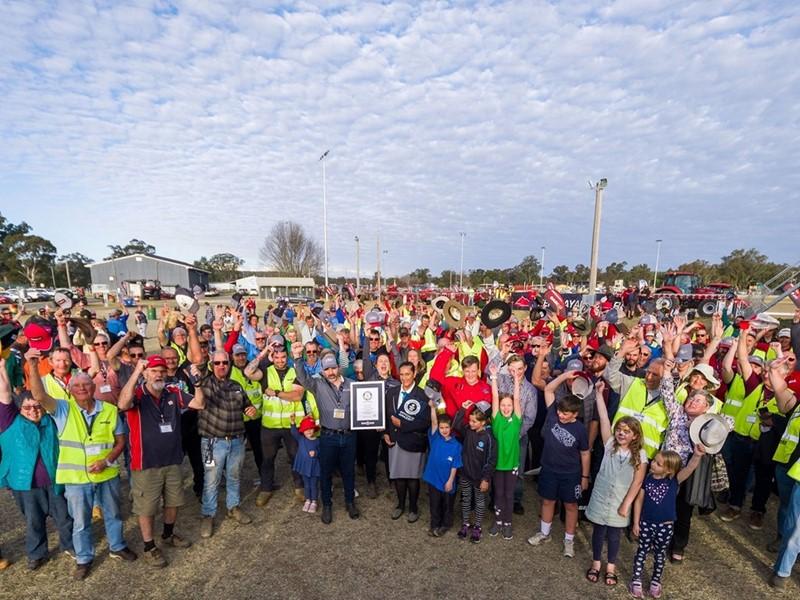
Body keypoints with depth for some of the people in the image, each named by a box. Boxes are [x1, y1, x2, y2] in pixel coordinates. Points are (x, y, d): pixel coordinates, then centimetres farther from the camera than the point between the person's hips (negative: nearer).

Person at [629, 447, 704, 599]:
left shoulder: (674, 481, -15)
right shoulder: (647, 479, -12)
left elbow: (690, 468, -34)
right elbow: (639, 501, -4)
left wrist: (697, 455, -54)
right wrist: (636, 522, -3)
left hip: (665, 526, 0)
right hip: (646, 523, 0)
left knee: (660, 554, 19)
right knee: (642, 551, 13)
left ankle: (656, 581, 38)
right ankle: (636, 581, 26)